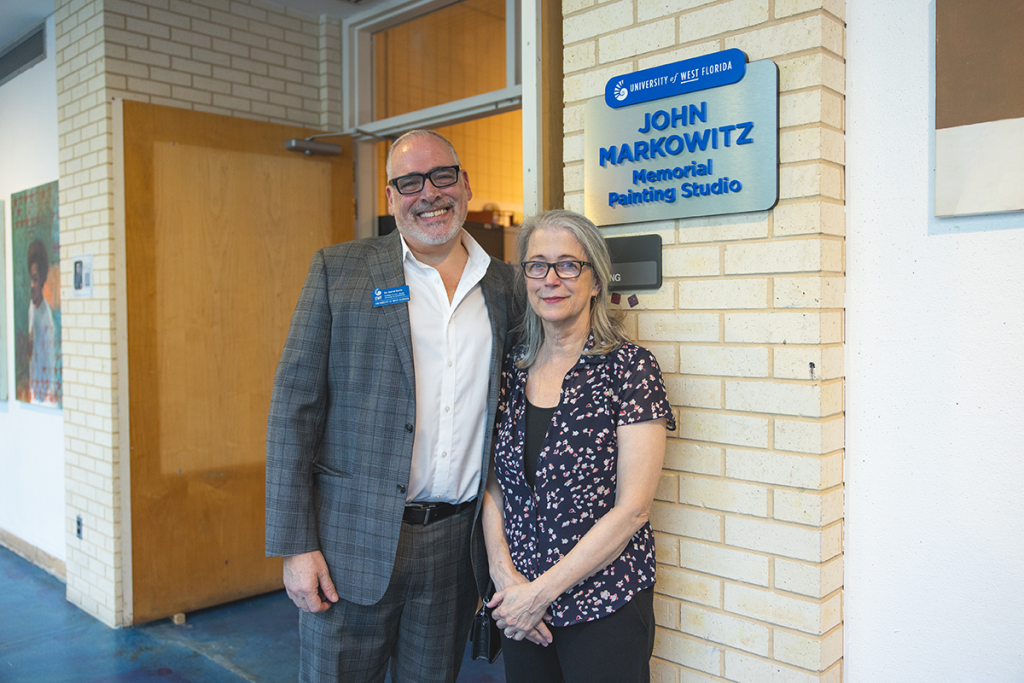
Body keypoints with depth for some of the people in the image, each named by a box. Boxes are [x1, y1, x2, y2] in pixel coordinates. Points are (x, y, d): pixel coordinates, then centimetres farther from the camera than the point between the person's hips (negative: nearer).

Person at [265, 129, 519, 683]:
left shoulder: (505, 285, 6)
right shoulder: (338, 270, -2)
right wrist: (295, 545, -9)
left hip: (457, 545, 3)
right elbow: (294, 407, -5)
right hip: (355, 540, -2)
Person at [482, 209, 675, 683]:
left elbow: (632, 507, -14)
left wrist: (541, 591, -13)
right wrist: (503, 573, -7)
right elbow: (493, 482, 6)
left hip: (604, 604, -4)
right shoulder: (511, 368, 3)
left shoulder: (630, 368, -11)